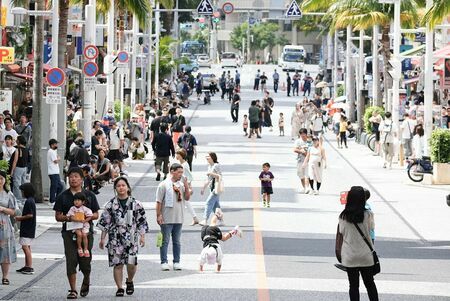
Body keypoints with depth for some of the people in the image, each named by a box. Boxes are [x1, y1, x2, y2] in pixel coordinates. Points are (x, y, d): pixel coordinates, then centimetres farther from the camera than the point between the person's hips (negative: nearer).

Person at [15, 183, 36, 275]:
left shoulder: (29, 201, -17)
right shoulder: (31, 200, 15)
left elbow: (30, 215, -22)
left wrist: (20, 218, -10)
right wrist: (21, 218, 14)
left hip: (27, 229, -11)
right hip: (28, 228, 11)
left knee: (25, 247, -10)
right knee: (27, 247, 14)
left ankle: (30, 267, -12)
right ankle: (27, 266, 18)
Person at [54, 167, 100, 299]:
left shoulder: (89, 195, 9)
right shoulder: (63, 196, 7)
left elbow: (96, 214, 11)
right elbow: (58, 216, 6)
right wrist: (69, 218, -14)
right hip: (69, 232, 0)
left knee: (85, 260, 1)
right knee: (71, 261, -8)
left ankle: (86, 281, 31)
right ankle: (73, 290, -4)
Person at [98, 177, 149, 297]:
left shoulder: (136, 204, 3)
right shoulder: (111, 204, 5)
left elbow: (142, 221, 7)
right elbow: (104, 222, 8)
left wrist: (142, 236, 0)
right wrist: (102, 238, 5)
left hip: (131, 238, -1)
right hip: (115, 238, 1)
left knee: (131, 263, -9)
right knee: (117, 264, -1)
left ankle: (129, 281, 21)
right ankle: (119, 288, 9)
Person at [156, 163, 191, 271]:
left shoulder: (181, 184, 10)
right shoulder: (164, 185, -6)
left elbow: (187, 197, 6)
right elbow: (159, 201, -7)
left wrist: (186, 185, -3)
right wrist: (158, 215, -11)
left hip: (179, 218, 5)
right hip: (167, 219, -5)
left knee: (177, 242, 10)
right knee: (165, 241, -1)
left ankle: (176, 262, 15)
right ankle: (164, 262, 3)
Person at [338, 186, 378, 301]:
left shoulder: (343, 216, -12)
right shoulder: (368, 215, -14)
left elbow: (341, 232, -5)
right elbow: (371, 228, 0)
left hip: (349, 256, 0)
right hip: (366, 256, 0)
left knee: (353, 285, 8)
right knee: (370, 283, 15)